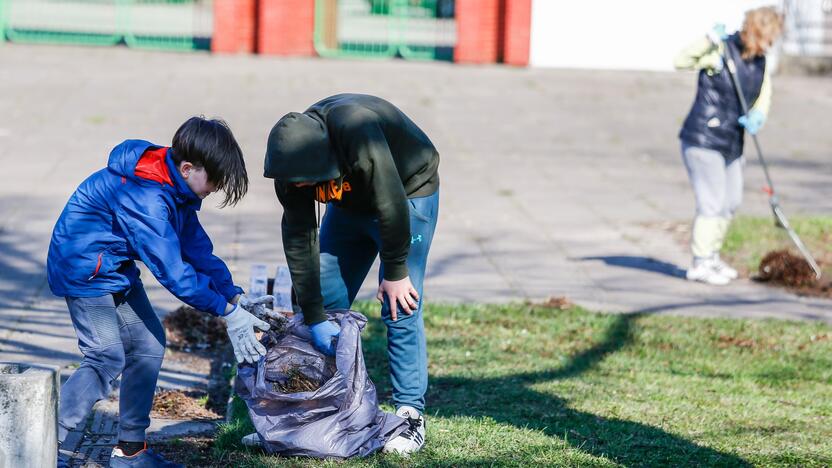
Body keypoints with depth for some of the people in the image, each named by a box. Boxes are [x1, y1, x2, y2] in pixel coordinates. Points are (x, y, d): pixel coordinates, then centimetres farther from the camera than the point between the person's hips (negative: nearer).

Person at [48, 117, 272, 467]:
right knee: (106, 359, -15)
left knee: (148, 345, 7)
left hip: (118, 267, 10)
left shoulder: (176, 188, 1)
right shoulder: (145, 197, -30)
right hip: (85, 268, -10)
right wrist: (225, 310, -26)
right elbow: (171, 269, -30)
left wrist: (235, 296, -2)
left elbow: (196, 247, 7)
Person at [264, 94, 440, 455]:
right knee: (326, 300, 3)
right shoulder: (290, 163, -22)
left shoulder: (358, 134, -42)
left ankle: (411, 416, -6)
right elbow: (298, 237, -18)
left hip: (408, 192, -6)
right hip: (349, 204, 6)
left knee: (399, 309, -13)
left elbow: (391, 205, -33)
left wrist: (396, 273, -22)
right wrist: (313, 317, -19)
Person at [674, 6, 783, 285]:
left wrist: (757, 116, -18)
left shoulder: (761, 62, 6)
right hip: (703, 139, -8)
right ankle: (700, 265, 2)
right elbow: (681, 62, -26)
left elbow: (764, 96, 4)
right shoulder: (721, 51, -15)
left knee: (731, 202, 16)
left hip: (731, 143, 8)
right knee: (712, 204, -8)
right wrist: (709, 41, -38)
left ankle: (712, 257, 31)